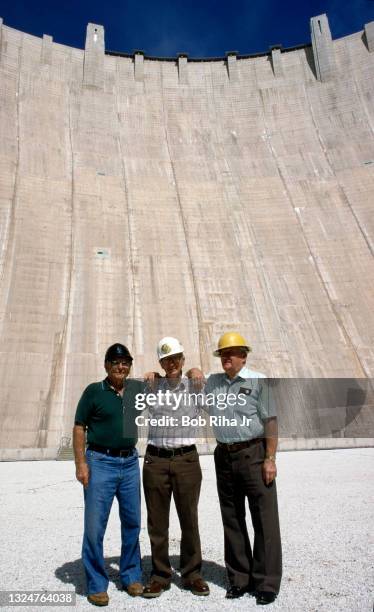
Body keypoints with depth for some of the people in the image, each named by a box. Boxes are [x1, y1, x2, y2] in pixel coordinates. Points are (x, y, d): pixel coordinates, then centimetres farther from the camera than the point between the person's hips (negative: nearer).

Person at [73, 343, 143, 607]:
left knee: (132, 522, 13)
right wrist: (81, 463, -11)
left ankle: (131, 576, 31)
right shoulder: (94, 391, -6)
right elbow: (79, 427, -5)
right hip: (101, 462, -4)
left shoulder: (138, 389, 3)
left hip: (130, 462, 4)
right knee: (95, 525, 3)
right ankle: (97, 584, 20)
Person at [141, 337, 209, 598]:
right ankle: (160, 576, 28)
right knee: (157, 522, 11)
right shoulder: (152, 387, 5)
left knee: (189, 520, 10)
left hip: (187, 460, -1)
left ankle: (192, 574, 28)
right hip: (156, 461, 1)